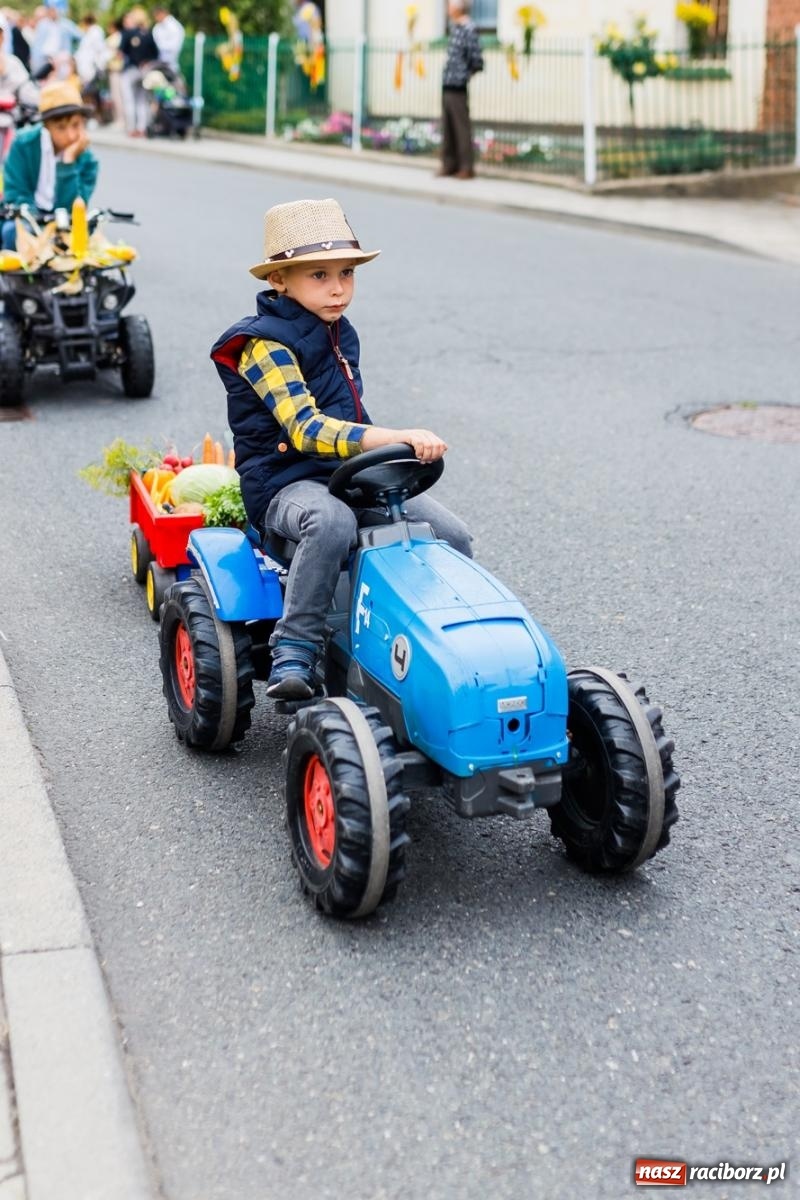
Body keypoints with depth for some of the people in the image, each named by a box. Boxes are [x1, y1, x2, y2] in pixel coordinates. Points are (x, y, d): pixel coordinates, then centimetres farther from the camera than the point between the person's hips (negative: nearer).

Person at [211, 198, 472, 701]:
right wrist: (398, 437, -37)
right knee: (333, 522, -41)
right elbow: (305, 429, -28)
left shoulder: (341, 334, 12)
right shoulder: (267, 344, -14)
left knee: (453, 535, -7)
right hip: (286, 484, -7)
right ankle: (293, 650, -32)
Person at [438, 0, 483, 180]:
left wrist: (466, 74, 1)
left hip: (457, 88, -8)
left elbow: (477, 62, -15)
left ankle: (467, 168, 4)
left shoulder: (469, 31, -14)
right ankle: (449, 164, 21)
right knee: (447, 127, 12)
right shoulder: (455, 28, 12)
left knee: (462, 128, -2)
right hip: (447, 86, 8)